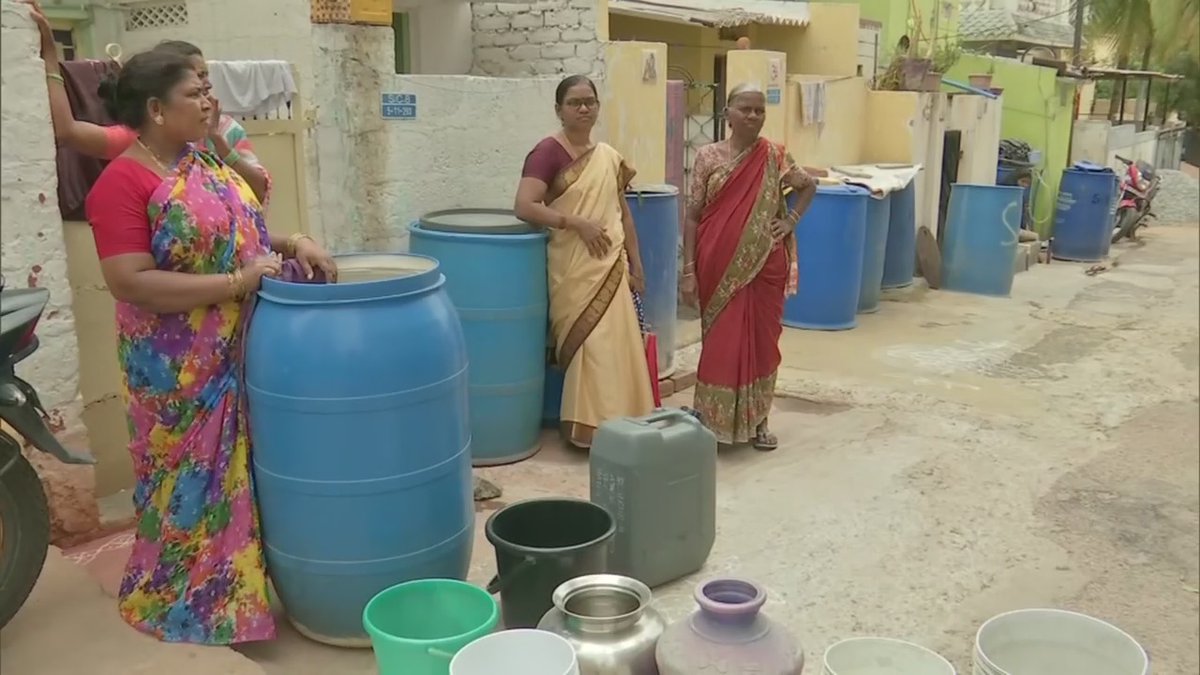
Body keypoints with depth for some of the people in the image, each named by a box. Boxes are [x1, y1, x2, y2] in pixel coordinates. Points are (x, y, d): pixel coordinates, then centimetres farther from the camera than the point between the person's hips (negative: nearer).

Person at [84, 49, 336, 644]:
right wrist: (236, 283, -24)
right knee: (195, 480, 6)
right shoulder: (122, 183, -17)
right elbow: (131, 284, -24)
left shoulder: (204, 163, 7)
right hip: (181, 369, -7)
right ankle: (192, 599, 25)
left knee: (241, 470, 18)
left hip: (242, 352, 8)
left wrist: (294, 243, -3)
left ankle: (244, 577, 36)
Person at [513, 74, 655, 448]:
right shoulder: (548, 151, -8)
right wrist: (577, 223, -20)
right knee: (588, 345, -5)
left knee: (616, 345, 7)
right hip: (573, 268, -6)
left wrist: (636, 265, 13)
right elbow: (524, 207, -18)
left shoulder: (609, 156, 12)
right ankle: (588, 426, 8)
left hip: (611, 266, 6)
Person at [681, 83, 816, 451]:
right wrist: (688, 270, -6)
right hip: (718, 267, -1)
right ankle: (715, 419, 16)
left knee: (761, 339, 8)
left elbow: (809, 186, 19)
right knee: (720, 342, 4)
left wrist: (791, 220, 4)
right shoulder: (707, 156, -2)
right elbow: (692, 216, -2)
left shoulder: (775, 157, 2)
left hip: (763, 266, 1)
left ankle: (758, 419, 21)